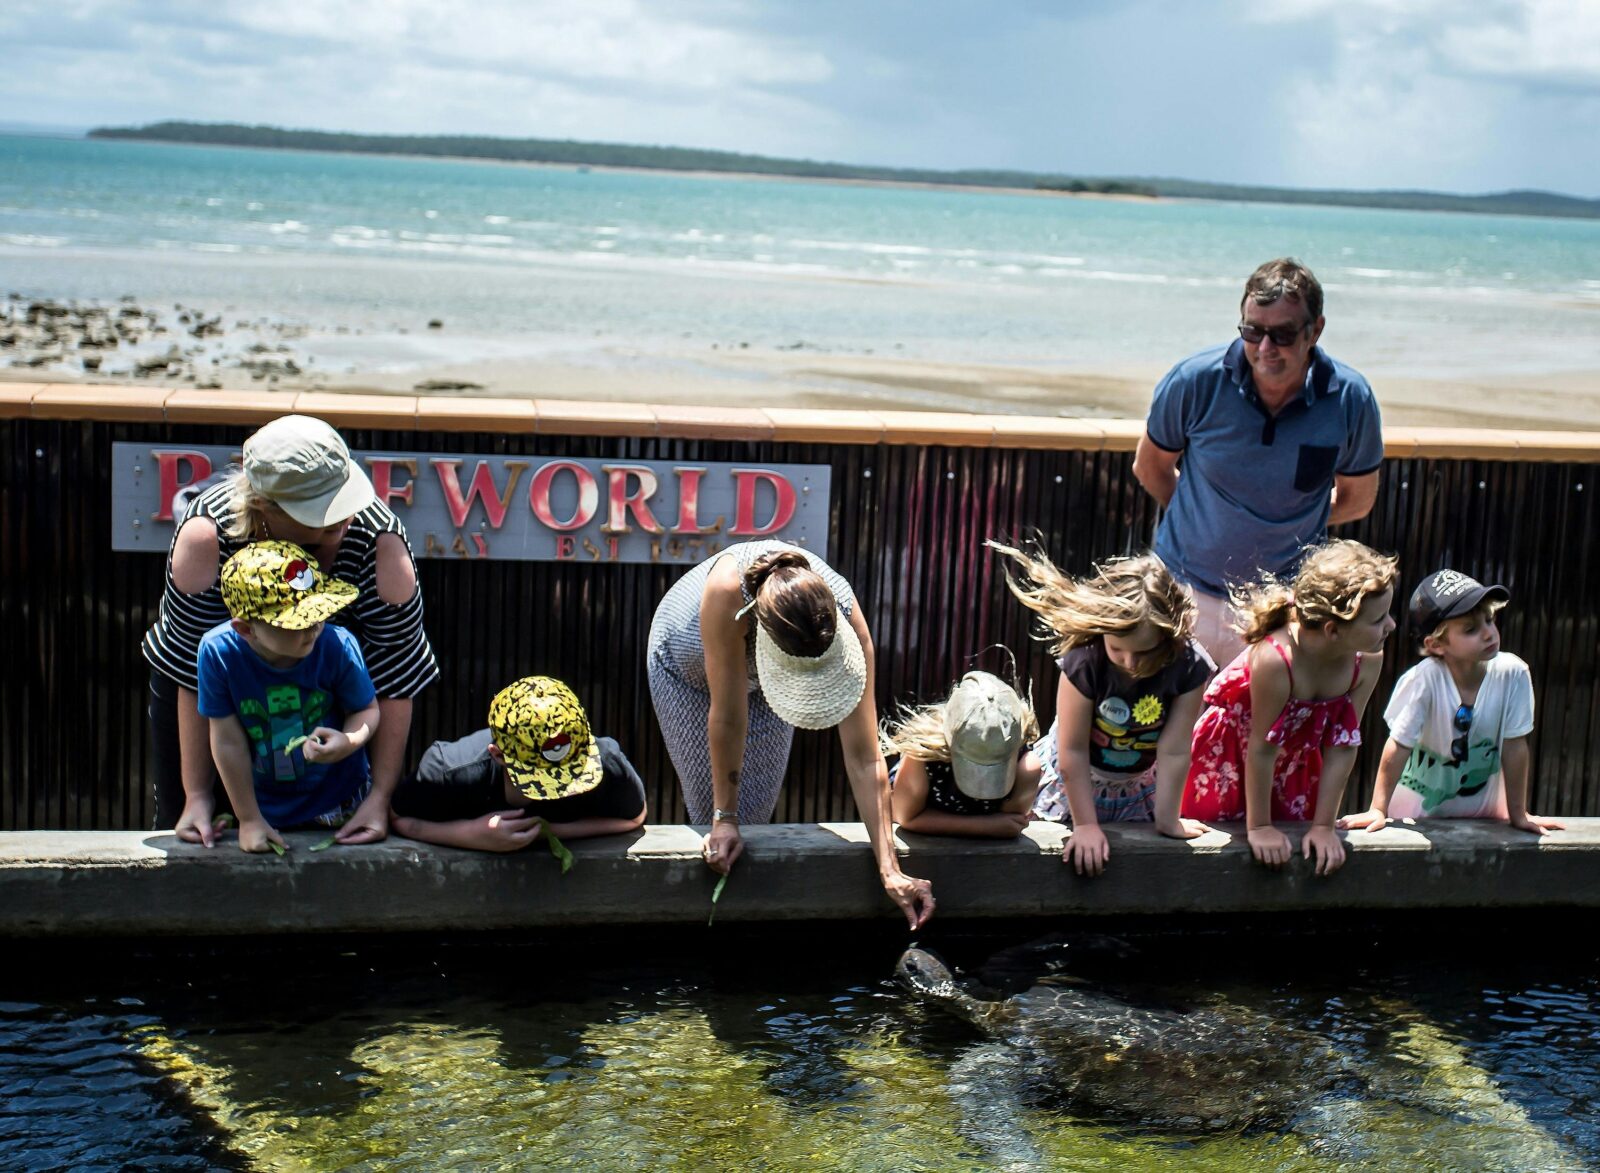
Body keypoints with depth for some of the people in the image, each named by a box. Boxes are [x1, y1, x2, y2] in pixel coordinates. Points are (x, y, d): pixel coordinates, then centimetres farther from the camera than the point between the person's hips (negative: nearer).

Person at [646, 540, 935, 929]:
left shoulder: (846, 618, -37)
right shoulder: (727, 589, -47)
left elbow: (863, 758, -34)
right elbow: (728, 718, -37)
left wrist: (890, 870, -37)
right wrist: (724, 819, -28)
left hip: (762, 679, 2)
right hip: (687, 667, -2)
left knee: (755, 812, 1)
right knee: (711, 811, -6)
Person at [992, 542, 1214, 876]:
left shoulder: (1188, 666, -27)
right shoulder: (1083, 660, -32)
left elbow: (1174, 752, -23)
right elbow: (1073, 751, -27)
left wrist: (1167, 821, -18)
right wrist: (1085, 826, -25)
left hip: (1139, 785, 2)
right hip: (1073, 780, -2)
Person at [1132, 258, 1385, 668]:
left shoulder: (1350, 400, -9)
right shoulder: (1195, 381, -11)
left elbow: (1356, 501, 8)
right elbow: (1149, 467, 7)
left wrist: (1286, 527, 8)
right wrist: (1206, 518, 7)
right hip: (1185, 591, 0)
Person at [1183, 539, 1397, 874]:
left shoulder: (1368, 660, -23)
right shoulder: (1275, 659, -40)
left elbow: (1342, 747, -16)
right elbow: (1261, 750, -30)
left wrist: (1323, 826, -13)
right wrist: (1259, 827, -20)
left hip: (1296, 759, 5)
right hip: (1229, 753, -5)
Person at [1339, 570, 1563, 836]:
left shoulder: (1512, 674, -19)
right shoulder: (1424, 680, -27)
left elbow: (1514, 747, -11)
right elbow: (1399, 747, -18)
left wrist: (1518, 815, -3)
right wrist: (1378, 809, -13)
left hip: (1484, 809, 2)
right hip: (1419, 806, -2)